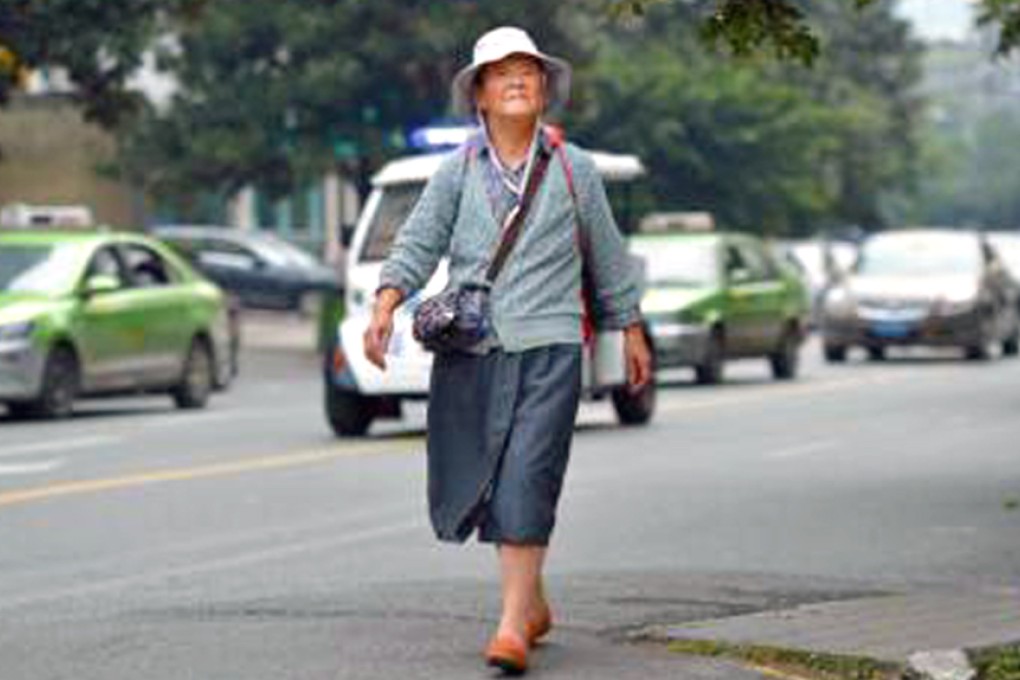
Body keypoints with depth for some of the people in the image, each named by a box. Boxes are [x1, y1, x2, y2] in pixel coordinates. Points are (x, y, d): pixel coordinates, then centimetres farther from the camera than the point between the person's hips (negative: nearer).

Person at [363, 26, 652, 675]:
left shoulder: (574, 169, 8)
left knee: (527, 481, -13)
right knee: (475, 484, 7)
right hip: (468, 349, 2)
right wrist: (386, 306, -14)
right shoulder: (458, 171, 8)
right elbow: (418, 244, 2)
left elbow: (608, 256, 16)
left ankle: (513, 627, -13)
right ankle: (534, 603, 28)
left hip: (549, 348, -2)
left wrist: (632, 332, 19)